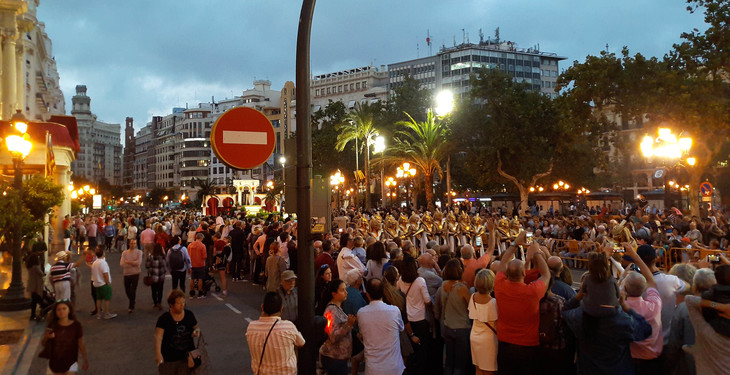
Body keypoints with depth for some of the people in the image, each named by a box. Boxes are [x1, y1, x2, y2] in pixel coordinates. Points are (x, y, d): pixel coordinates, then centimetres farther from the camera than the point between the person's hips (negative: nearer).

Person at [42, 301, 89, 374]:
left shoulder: (76, 325, -9)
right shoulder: (52, 325, -6)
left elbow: (81, 344, -2)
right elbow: (44, 344, 2)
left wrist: (85, 360, 0)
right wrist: (47, 337, -20)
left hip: (71, 362, -3)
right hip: (55, 362, 3)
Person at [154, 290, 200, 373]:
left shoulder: (189, 315, -4)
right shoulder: (163, 319, -14)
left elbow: (196, 328, 10)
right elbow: (158, 336, -25)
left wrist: (197, 331, -14)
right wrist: (158, 353, -40)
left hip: (187, 357, 2)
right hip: (168, 360, -2)